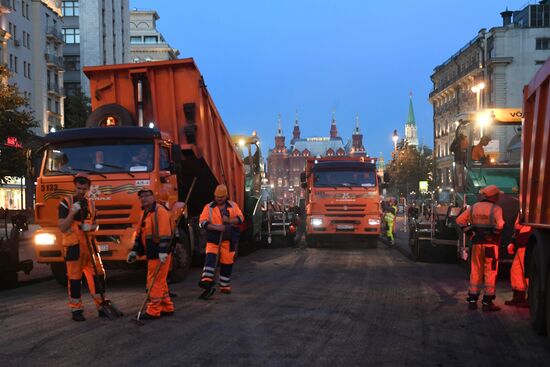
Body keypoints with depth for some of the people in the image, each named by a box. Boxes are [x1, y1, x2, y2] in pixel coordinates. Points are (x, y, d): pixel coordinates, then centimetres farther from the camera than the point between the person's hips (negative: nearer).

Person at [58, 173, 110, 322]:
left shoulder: (90, 204, 12)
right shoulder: (66, 203, -4)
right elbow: (62, 227, -10)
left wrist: (90, 227, -4)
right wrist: (73, 212, -21)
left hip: (89, 244, 5)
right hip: (73, 246, -5)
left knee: (98, 274, 4)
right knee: (74, 278, 0)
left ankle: (101, 306, 13)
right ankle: (76, 310, 9)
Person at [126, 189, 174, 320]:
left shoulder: (160, 211, -15)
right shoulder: (145, 213, 17)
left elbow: (164, 233, -23)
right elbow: (140, 234, 22)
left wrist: (163, 251, -29)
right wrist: (135, 251, 18)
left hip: (160, 254, -10)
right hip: (152, 253, 10)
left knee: (154, 282, -6)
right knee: (160, 281, 16)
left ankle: (153, 311, -1)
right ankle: (167, 308, 25)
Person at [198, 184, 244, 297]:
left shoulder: (233, 205, 9)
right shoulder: (209, 207, 4)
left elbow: (240, 218, 0)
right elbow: (202, 222, -7)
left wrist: (229, 221, -20)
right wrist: (216, 227, -20)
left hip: (229, 240, 2)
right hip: (213, 239, -2)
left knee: (227, 262, 7)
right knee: (210, 257, -21)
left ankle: (224, 286, 21)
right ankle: (207, 281, -28)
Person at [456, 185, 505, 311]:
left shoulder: (474, 207, 7)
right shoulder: (496, 209, -9)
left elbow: (460, 220, 6)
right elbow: (499, 225, -24)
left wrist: (469, 232, 7)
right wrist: (496, 234, -5)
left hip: (476, 243, 5)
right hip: (490, 243, -5)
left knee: (475, 272, 13)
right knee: (490, 272, 3)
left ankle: (472, 300, 16)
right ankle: (487, 302, 3)